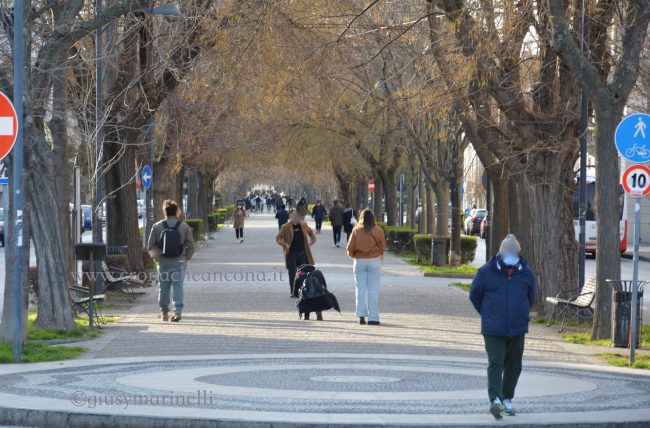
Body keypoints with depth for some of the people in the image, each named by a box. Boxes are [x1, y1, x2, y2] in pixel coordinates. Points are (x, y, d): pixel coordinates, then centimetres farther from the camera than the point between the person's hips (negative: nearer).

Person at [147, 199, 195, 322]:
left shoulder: (157, 226, -2)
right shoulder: (184, 226, -2)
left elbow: (150, 246, 0)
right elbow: (191, 245, -1)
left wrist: (156, 257, 14)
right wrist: (186, 258, 11)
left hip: (163, 262, 1)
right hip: (179, 262, -1)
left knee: (164, 287, 11)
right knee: (177, 285, -1)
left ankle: (164, 312, 19)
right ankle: (178, 311, -13)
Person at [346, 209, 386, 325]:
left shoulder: (356, 230, -5)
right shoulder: (378, 231, -6)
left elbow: (350, 248, -5)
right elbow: (383, 247, 1)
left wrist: (353, 255, 15)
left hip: (359, 262, 1)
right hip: (374, 262, -1)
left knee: (360, 289, 8)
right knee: (373, 290, 2)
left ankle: (361, 316, 3)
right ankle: (373, 317, 0)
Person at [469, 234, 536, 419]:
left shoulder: (526, 273, 3)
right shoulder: (486, 271, -5)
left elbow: (530, 298, 19)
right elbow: (474, 295, 8)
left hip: (517, 328, 3)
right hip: (493, 329, -3)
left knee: (514, 365, 11)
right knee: (495, 363, -14)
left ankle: (507, 399, 24)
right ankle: (495, 400, -24)